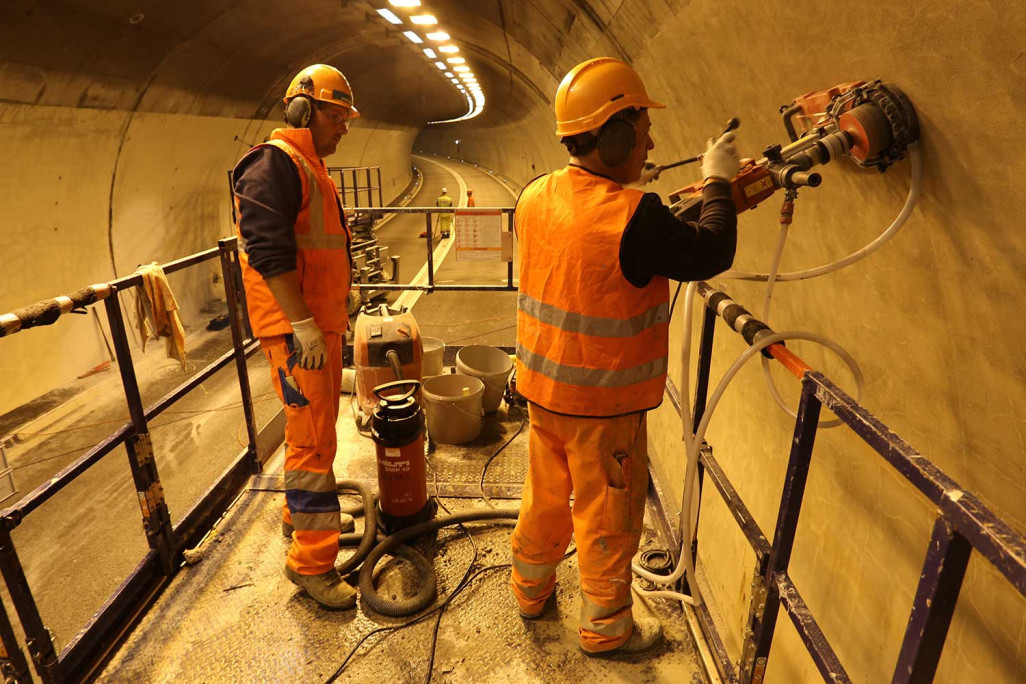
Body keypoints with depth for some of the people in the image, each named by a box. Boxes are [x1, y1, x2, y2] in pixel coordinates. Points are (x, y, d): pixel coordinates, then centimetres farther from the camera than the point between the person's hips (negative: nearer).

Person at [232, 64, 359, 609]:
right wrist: (303, 325, -25)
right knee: (313, 437, -7)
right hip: (294, 327, -10)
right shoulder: (275, 163, -12)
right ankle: (312, 561, 5)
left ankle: (300, 514, 38)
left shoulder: (312, 168, 20)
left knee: (316, 427, 19)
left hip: (320, 322, 10)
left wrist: (336, 311, 26)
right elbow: (268, 249, -23)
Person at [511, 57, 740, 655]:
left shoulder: (534, 198, -3)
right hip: (602, 403, -6)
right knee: (607, 517, 14)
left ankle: (531, 590, 47)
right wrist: (717, 184, 0)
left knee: (546, 495, 25)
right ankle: (606, 628, 36)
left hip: (542, 387, 7)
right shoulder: (633, 215, -25)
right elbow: (711, 254, -14)